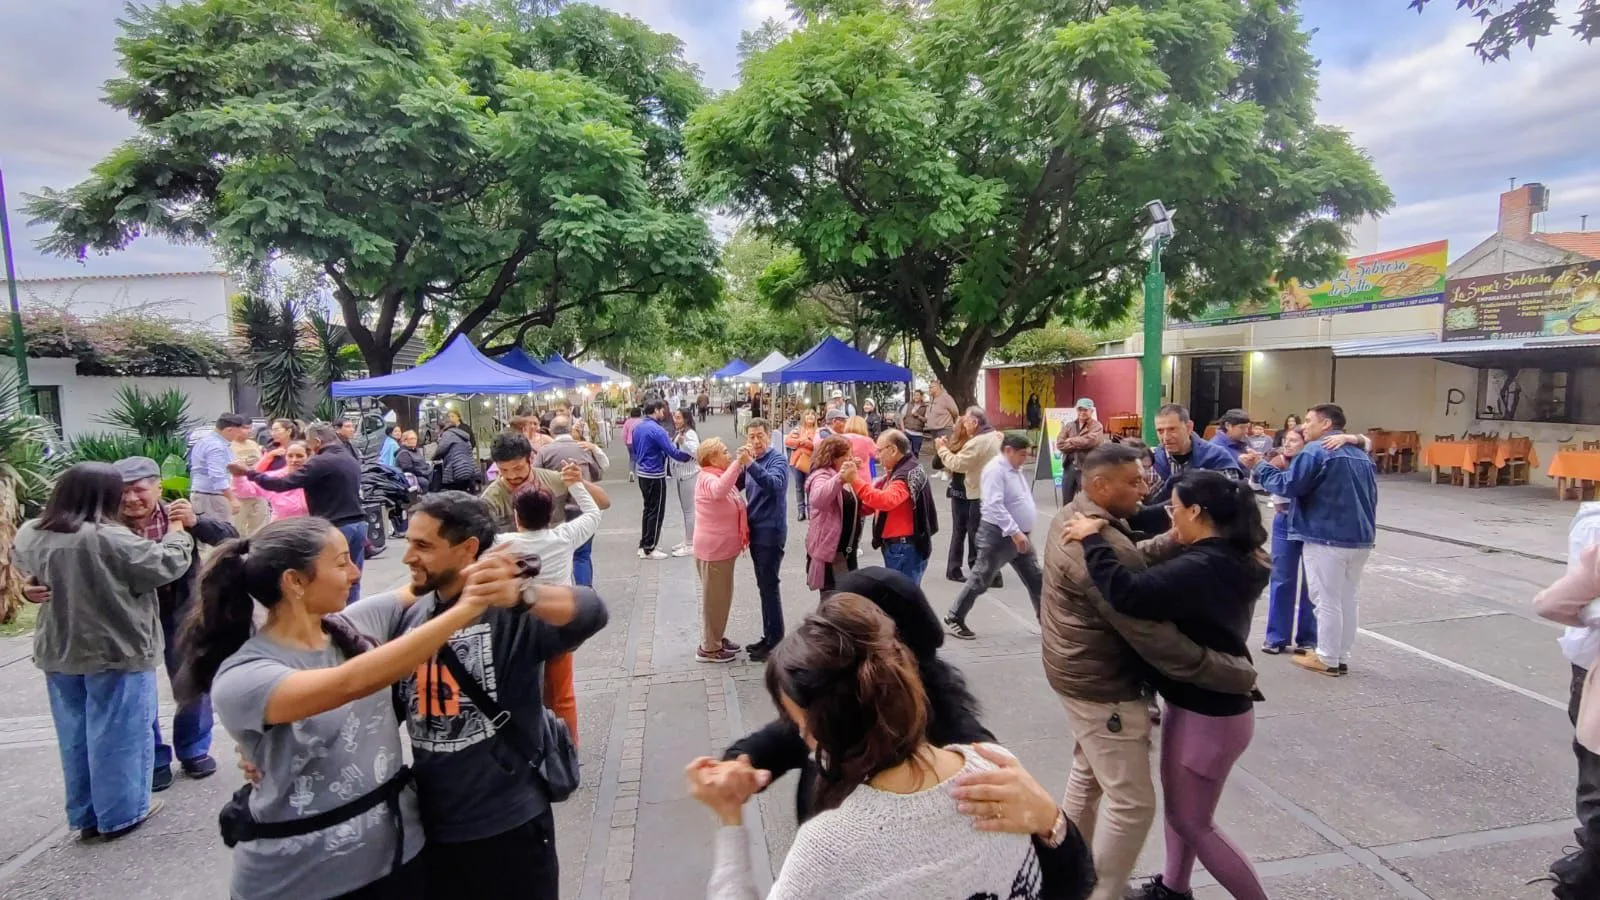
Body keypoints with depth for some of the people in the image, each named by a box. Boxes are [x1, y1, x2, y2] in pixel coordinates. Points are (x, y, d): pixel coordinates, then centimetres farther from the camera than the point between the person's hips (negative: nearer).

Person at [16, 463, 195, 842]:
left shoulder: (30, 534, -1)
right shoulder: (109, 538, -24)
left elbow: (29, 569, 19)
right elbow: (166, 565, -17)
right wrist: (177, 529, -2)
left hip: (57, 652, 7)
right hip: (116, 650, -7)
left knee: (75, 736, 17)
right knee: (118, 733, 6)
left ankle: (85, 814, 28)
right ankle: (120, 813, 16)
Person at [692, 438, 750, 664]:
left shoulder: (720, 475, 12)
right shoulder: (707, 478, -20)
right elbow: (719, 491, -43)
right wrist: (739, 463, -48)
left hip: (723, 547, 10)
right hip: (713, 549, -10)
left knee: (722, 595, 20)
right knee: (714, 598, 1)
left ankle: (717, 638, 34)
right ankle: (708, 648, 12)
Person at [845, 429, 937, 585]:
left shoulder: (908, 474, -17)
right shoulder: (898, 472, 15)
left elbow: (885, 500, -34)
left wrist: (855, 480, -35)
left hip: (905, 548, -10)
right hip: (898, 546, 10)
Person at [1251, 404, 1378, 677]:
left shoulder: (1315, 451, -12)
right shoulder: (1361, 455, 16)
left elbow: (1289, 486, -17)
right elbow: (1368, 497, 22)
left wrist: (1263, 468, -2)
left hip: (1326, 538, -8)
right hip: (1360, 539, 8)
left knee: (1327, 600, 2)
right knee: (1347, 599, 15)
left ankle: (1327, 659, 11)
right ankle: (1342, 657, 23)